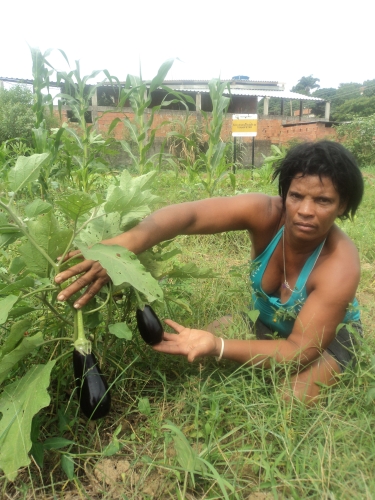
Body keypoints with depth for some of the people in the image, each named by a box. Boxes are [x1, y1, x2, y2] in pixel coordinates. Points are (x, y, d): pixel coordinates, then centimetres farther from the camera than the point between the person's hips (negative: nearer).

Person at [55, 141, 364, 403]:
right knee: (207, 336, -11)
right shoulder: (266, 213, -30)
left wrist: (217, 346, -49)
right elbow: (188, 215, -47)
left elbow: (302, 349, -35)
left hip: (328, 335, -3)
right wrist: (118, 248, -65)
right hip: (265, 321, 3)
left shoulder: (340, 268, -36)